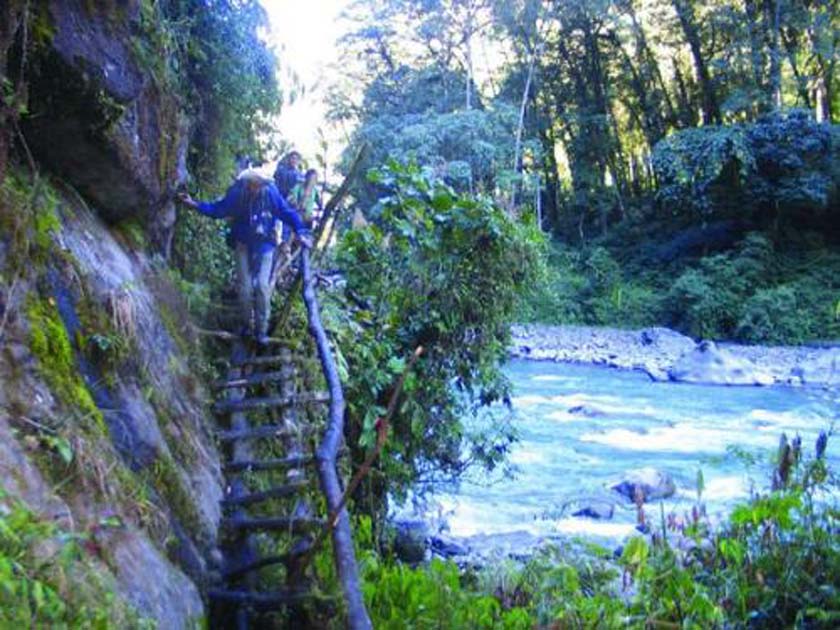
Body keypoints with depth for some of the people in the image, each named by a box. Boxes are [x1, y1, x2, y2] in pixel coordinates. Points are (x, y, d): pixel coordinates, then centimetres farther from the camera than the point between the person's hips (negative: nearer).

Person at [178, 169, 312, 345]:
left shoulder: (271, 193, -17)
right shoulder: (236, 194, -14)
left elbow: (288, 212, -11)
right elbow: (218, 209, -1)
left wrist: (301, 232, -22)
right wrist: (195, 204, -9)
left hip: (265, 247, -1)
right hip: (244, 246, 1)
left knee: (262, 286, -10)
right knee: (245, 287, 2)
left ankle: (261, 329, 1)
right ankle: (248, 324, 22)